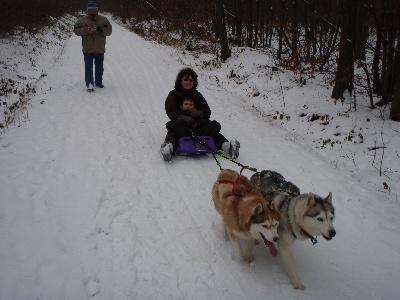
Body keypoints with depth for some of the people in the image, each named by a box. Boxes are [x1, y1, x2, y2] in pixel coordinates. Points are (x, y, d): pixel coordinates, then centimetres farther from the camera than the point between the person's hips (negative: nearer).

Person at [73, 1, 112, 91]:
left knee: (99, 66, 13)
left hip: (100, 49, 2)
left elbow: (109, 30, 2)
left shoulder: (103, 19, 3)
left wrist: (102, 30, -18)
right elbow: (76, 29, -1)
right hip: (87, 49, -2)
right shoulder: (82, 20, 0)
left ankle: (98, 82, 28)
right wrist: (86, 30, -17)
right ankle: (89, 84, -5)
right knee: (88, 66, -5)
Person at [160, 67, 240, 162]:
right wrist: (182, 117, -32)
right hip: (179, 123, -2)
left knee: (215, 126, -23)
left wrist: (199, 113, -21)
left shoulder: (197, 95, 18)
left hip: (196, 124, 3)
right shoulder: (173, 95, 9)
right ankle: (169, 146, -65)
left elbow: (207, 112, 6)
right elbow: (171, 111, -10)